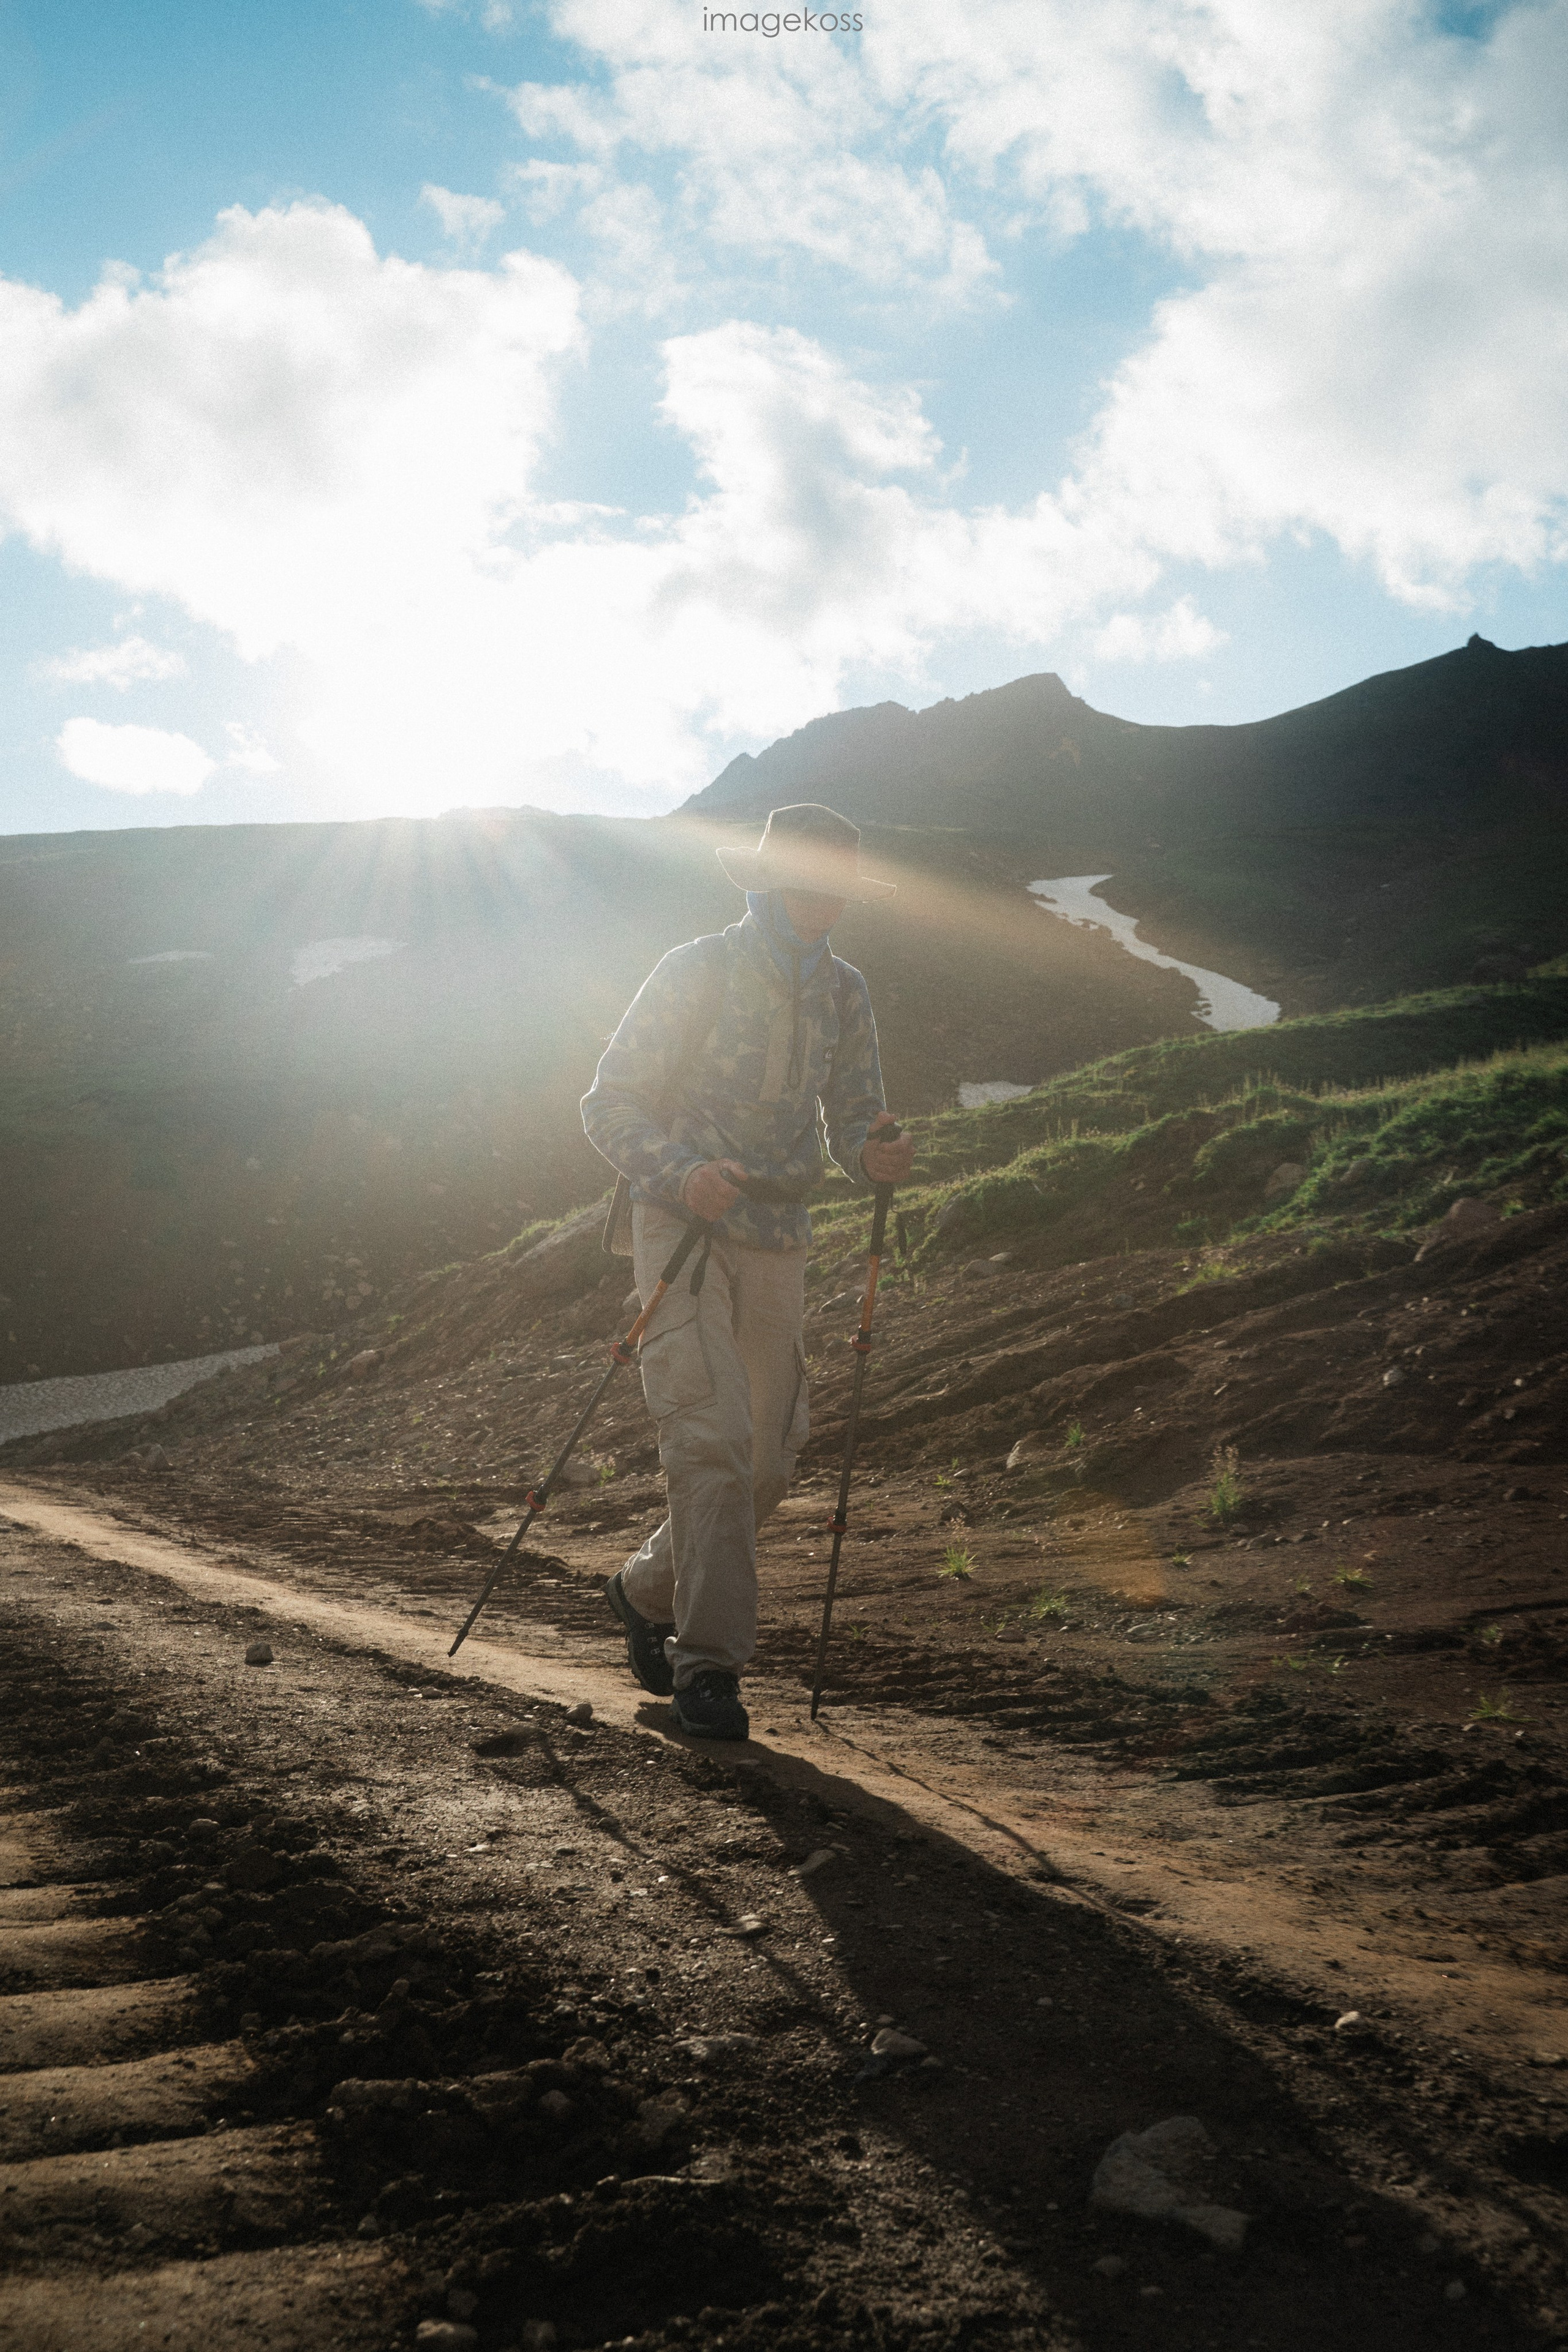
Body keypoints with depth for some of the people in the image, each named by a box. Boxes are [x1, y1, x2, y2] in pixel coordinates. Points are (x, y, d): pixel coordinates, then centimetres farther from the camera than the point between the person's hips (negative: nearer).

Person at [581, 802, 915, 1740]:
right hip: (684, 1230, -5)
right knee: (713, 1439, -17)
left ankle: (648, 1590, 31)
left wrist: (876, 1155, -14)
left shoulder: (845, 992, 9)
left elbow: (850, 1121, 10)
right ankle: (707, 1664, -6)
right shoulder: (698, 971, -7)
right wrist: (680, 1175, -24)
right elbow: (611, 1103, -7)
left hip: (778, 1244, 5)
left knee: (771, 1462, 6)